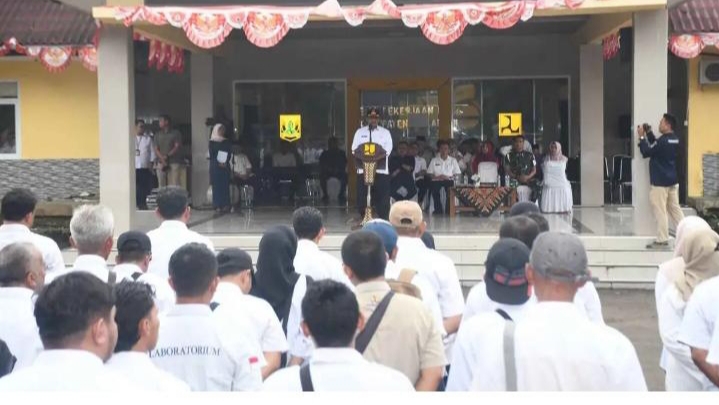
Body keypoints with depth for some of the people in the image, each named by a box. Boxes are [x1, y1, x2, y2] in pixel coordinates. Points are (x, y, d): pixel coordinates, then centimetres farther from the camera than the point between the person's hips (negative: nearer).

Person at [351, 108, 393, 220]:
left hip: (380, 169, -1)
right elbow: (354, 149, 5)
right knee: (362, 195, 0)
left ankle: (383, 219, 3)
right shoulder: (360, 132, 13)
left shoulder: (385, 132, 11)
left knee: (382, 195, -3)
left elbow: (388, 149, -1)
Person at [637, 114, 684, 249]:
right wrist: (649, 134, 12)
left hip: (660, 182, -9)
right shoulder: (674, 140, 8)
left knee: (660, 211, -3)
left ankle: (662, 240, 0)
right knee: (675, 209, 14)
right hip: (672, 180, 9)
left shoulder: (663, 141, -20)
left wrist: (641, 137, -5)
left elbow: (646, 152, -14)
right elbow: (656, 147, 19)